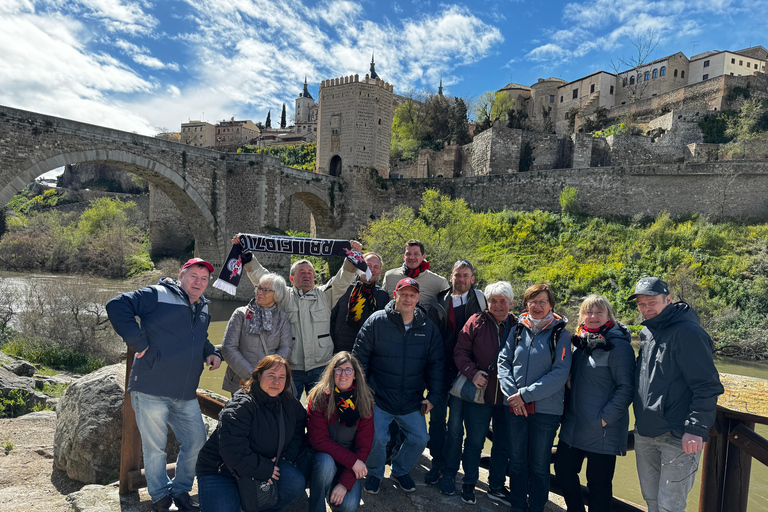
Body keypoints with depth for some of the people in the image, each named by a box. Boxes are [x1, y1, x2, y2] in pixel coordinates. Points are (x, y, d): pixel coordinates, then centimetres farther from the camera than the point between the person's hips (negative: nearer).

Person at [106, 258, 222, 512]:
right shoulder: (158, 295, -8)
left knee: (196, 442, 11)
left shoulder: (203, 309, 15)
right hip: (151, 390, -6)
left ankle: (181, 491, 33)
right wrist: (138, 341, -19)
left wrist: (212, 352, 10)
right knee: (155, 448, 7)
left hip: (186, 396, 7)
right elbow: (117, 306, -17)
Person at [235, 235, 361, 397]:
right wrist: (246, 255, -10)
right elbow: (260, 277, 1)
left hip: (320, 367, 1)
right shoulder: (283, 296, 8)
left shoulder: (325, 295, 11)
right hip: (290, 369, 0)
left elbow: (343, 279, 0)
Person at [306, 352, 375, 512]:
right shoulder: (318, 397, -14)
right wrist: (352, 460, -23)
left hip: (351, 463, 2)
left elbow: (364, 445, -9)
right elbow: (318, 439, -17)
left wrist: (345, 483, -18)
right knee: (326, 462, -35)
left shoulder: (364, 402, -8)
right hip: (322, 455, -1)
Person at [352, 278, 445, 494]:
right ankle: (374, 473, 23)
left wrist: (434, 395, 3)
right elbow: (360, 357, -3)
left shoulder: (428, 328, 1)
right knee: (376, 437, -11)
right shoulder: (376, 321, -8)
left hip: (412, 402, 3)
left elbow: (436, 365, 7)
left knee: (419, 438, 4)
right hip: (379, 398, -3)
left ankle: (400, 470, 34)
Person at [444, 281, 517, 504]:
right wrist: (472, 372, -18)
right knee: (474, 441, 10)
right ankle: (469, 484, 30)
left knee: (504, 444, 15)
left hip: (507, 397, 2)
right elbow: (460, 351, -4)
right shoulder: (477, 322, -5)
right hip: (479, 393, -2)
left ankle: (497, 486, 34)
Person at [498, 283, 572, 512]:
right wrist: (512, 393, -11)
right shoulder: (518, 330, 4)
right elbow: (503, 361, 3)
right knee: (516, 461, 14)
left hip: (546, 409, -3)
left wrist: (526, 394, -15)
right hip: (514, 407, 3)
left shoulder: (560, 333, -5)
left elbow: (560, 373, -12)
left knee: (539, 465, 10)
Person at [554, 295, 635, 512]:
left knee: (598, 482, 6)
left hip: (602, 430, -7)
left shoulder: (618, 345, -13)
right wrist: (567, 409, 11)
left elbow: (626, 388, -17)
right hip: (573, 426, 7)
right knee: (563, 469, 16)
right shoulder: (580, 342, 9)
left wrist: (605, 418, -19)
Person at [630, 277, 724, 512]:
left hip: (678, 438, -8)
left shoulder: (687, 332, -14)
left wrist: (696, 429, -21)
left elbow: (708, 386, -17)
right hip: (644, 435, 8)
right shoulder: (647, 333, 11)